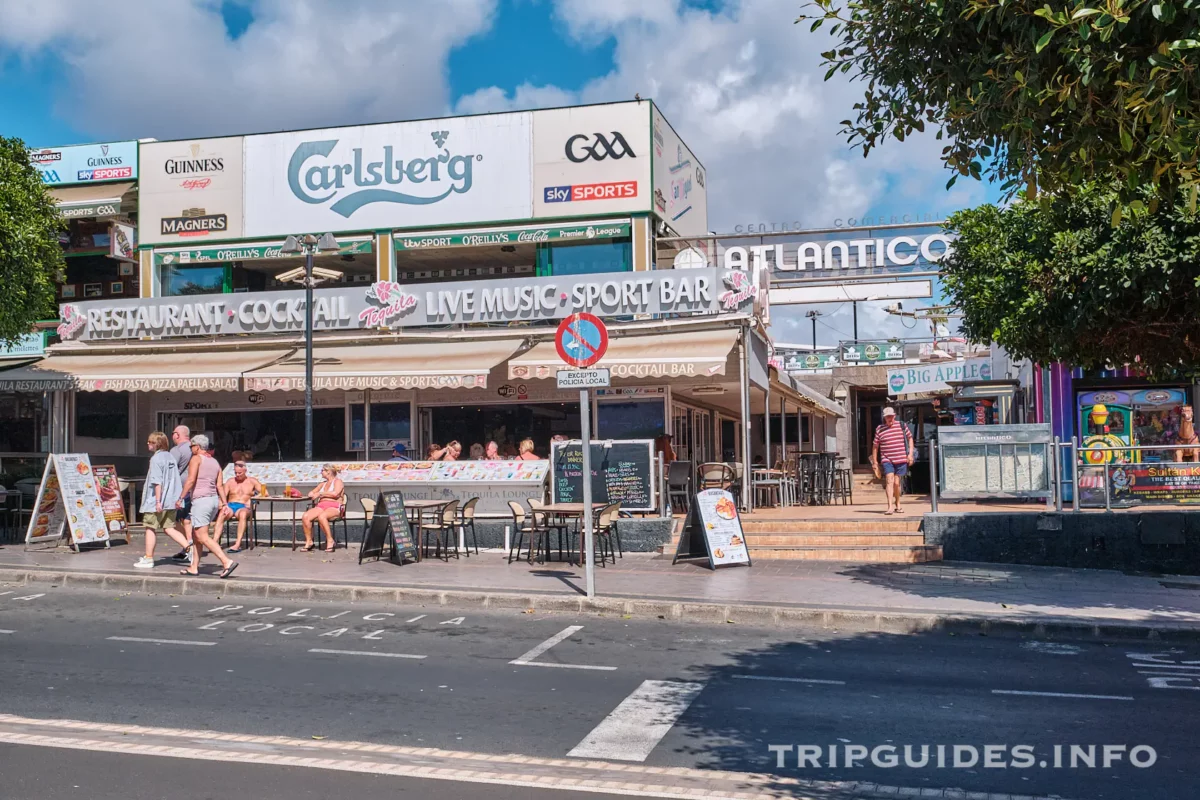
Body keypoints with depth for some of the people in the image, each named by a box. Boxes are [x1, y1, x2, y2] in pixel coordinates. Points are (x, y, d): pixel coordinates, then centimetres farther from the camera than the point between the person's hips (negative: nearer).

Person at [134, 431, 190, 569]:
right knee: (169, 528, 9)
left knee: (150, 528, 6)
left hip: (156, 502, -7)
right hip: (171, 501, 7)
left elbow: (157, 482, -18)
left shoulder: (156, 458, -13)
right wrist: (177, 498, 19)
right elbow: (176, 479, 14)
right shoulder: (170, 457, 11)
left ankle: (148, 559, 12)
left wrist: (158, 501, -19)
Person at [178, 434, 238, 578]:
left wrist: (181, 498, -9)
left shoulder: (196, 459, -5)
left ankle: (227, 561, -21)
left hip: (201, 500, -8)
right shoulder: (215, 462, 16)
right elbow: (220, 485, 9)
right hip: (214, 500, 8)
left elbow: (191, 480, -14)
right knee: (195, 534, 17)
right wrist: (224, 503, 7)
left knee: (202, 537, -9)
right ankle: (194, 567, 17)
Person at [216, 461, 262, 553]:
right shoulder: (230, 481, 20)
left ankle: (238, 544, -48)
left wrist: (253, 497, -12)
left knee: (243, 514, -41)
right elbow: (223, 495, 11)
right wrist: (225, 505, -11)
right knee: (221, 514, -35)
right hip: (230, 505, 2)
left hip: (244, 507, -2)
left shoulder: (252, 481, 14)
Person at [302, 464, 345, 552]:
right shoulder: (323, 484, 29)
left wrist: (320, 493, -4)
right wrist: (314, 495, 1)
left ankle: (330, 541, -28)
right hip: (320, 506, 6)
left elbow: (335, 493, -11)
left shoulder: (338, 481, 7)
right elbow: (310, 493, 25)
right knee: (306, 516, -24)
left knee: (321, 517, -39)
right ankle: (309, 541, -17)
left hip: (334, 507, -6)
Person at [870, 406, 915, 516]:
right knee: (889, 480, -16)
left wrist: (910, 454, 6)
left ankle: (897, 505, 27)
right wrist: (875, 462, 6)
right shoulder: (879, 429, 2)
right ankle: (890, 507, -22)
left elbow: (910, 438, 15)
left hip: (901, 460, 1)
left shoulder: (902, 426, 4)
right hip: (887, 460, -1)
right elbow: (875, 446, 7)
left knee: (897, 483, 6)